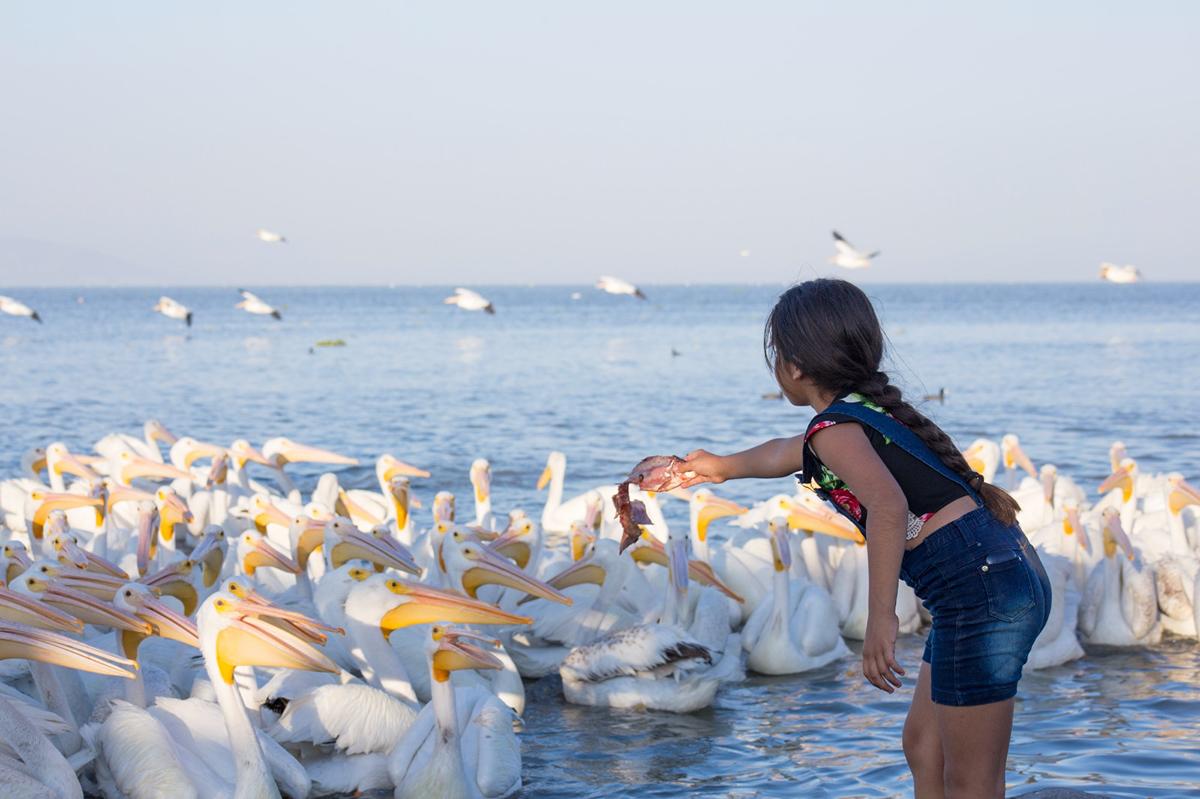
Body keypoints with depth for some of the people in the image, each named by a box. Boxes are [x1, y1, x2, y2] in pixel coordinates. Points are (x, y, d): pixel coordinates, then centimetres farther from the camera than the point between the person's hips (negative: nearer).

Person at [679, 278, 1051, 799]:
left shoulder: (834, 428, -9)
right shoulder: (868, 410, 21)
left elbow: (887, 505, -30)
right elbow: (787, 453, 43)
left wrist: (880, 619, -33)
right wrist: (722, 467, 61)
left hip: (981, 590, -10)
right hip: (1011, 575, 10)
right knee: (923, 744, 21)